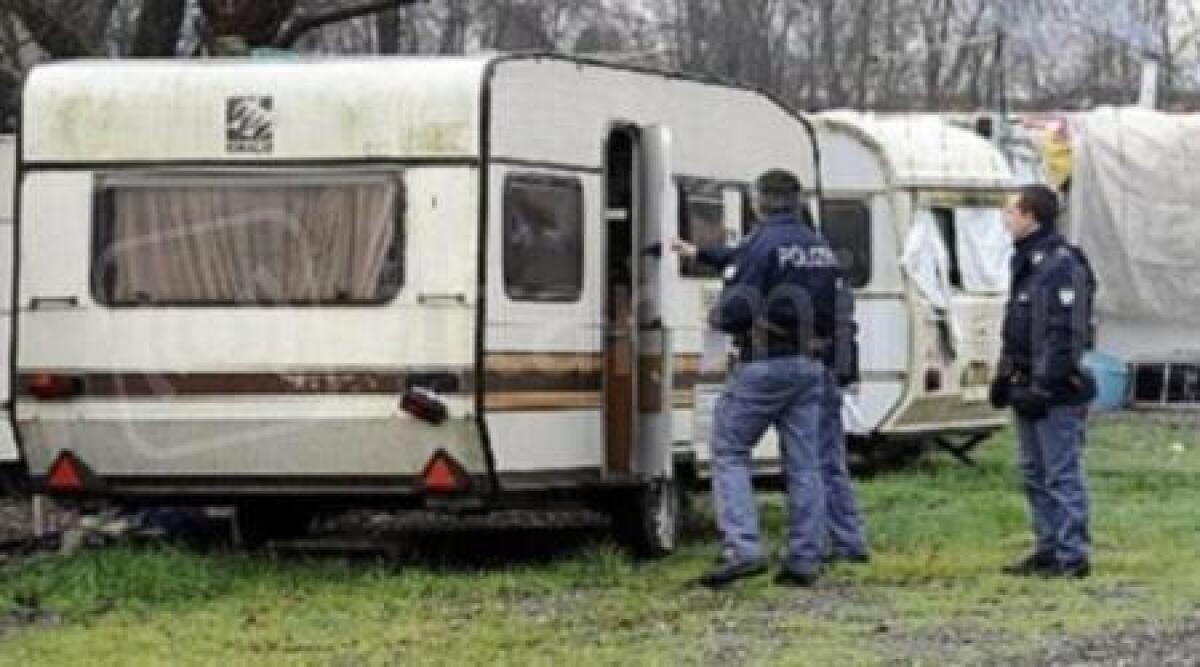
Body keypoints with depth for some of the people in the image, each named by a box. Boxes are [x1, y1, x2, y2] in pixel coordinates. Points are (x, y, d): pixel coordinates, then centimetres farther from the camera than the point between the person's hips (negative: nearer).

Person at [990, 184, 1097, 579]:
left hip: (1055, 391, -10)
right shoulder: (1026, 262, 16)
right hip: (1029, 387, 10)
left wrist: (1044, 386, -23)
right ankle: (1048, 549, 22)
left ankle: (1073, 555, -4)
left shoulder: (1062, 266, -16)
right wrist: (1004, 374, 20)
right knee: (1035, 473, 15)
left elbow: (1065, 334, -22)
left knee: (1062, 474, -7)